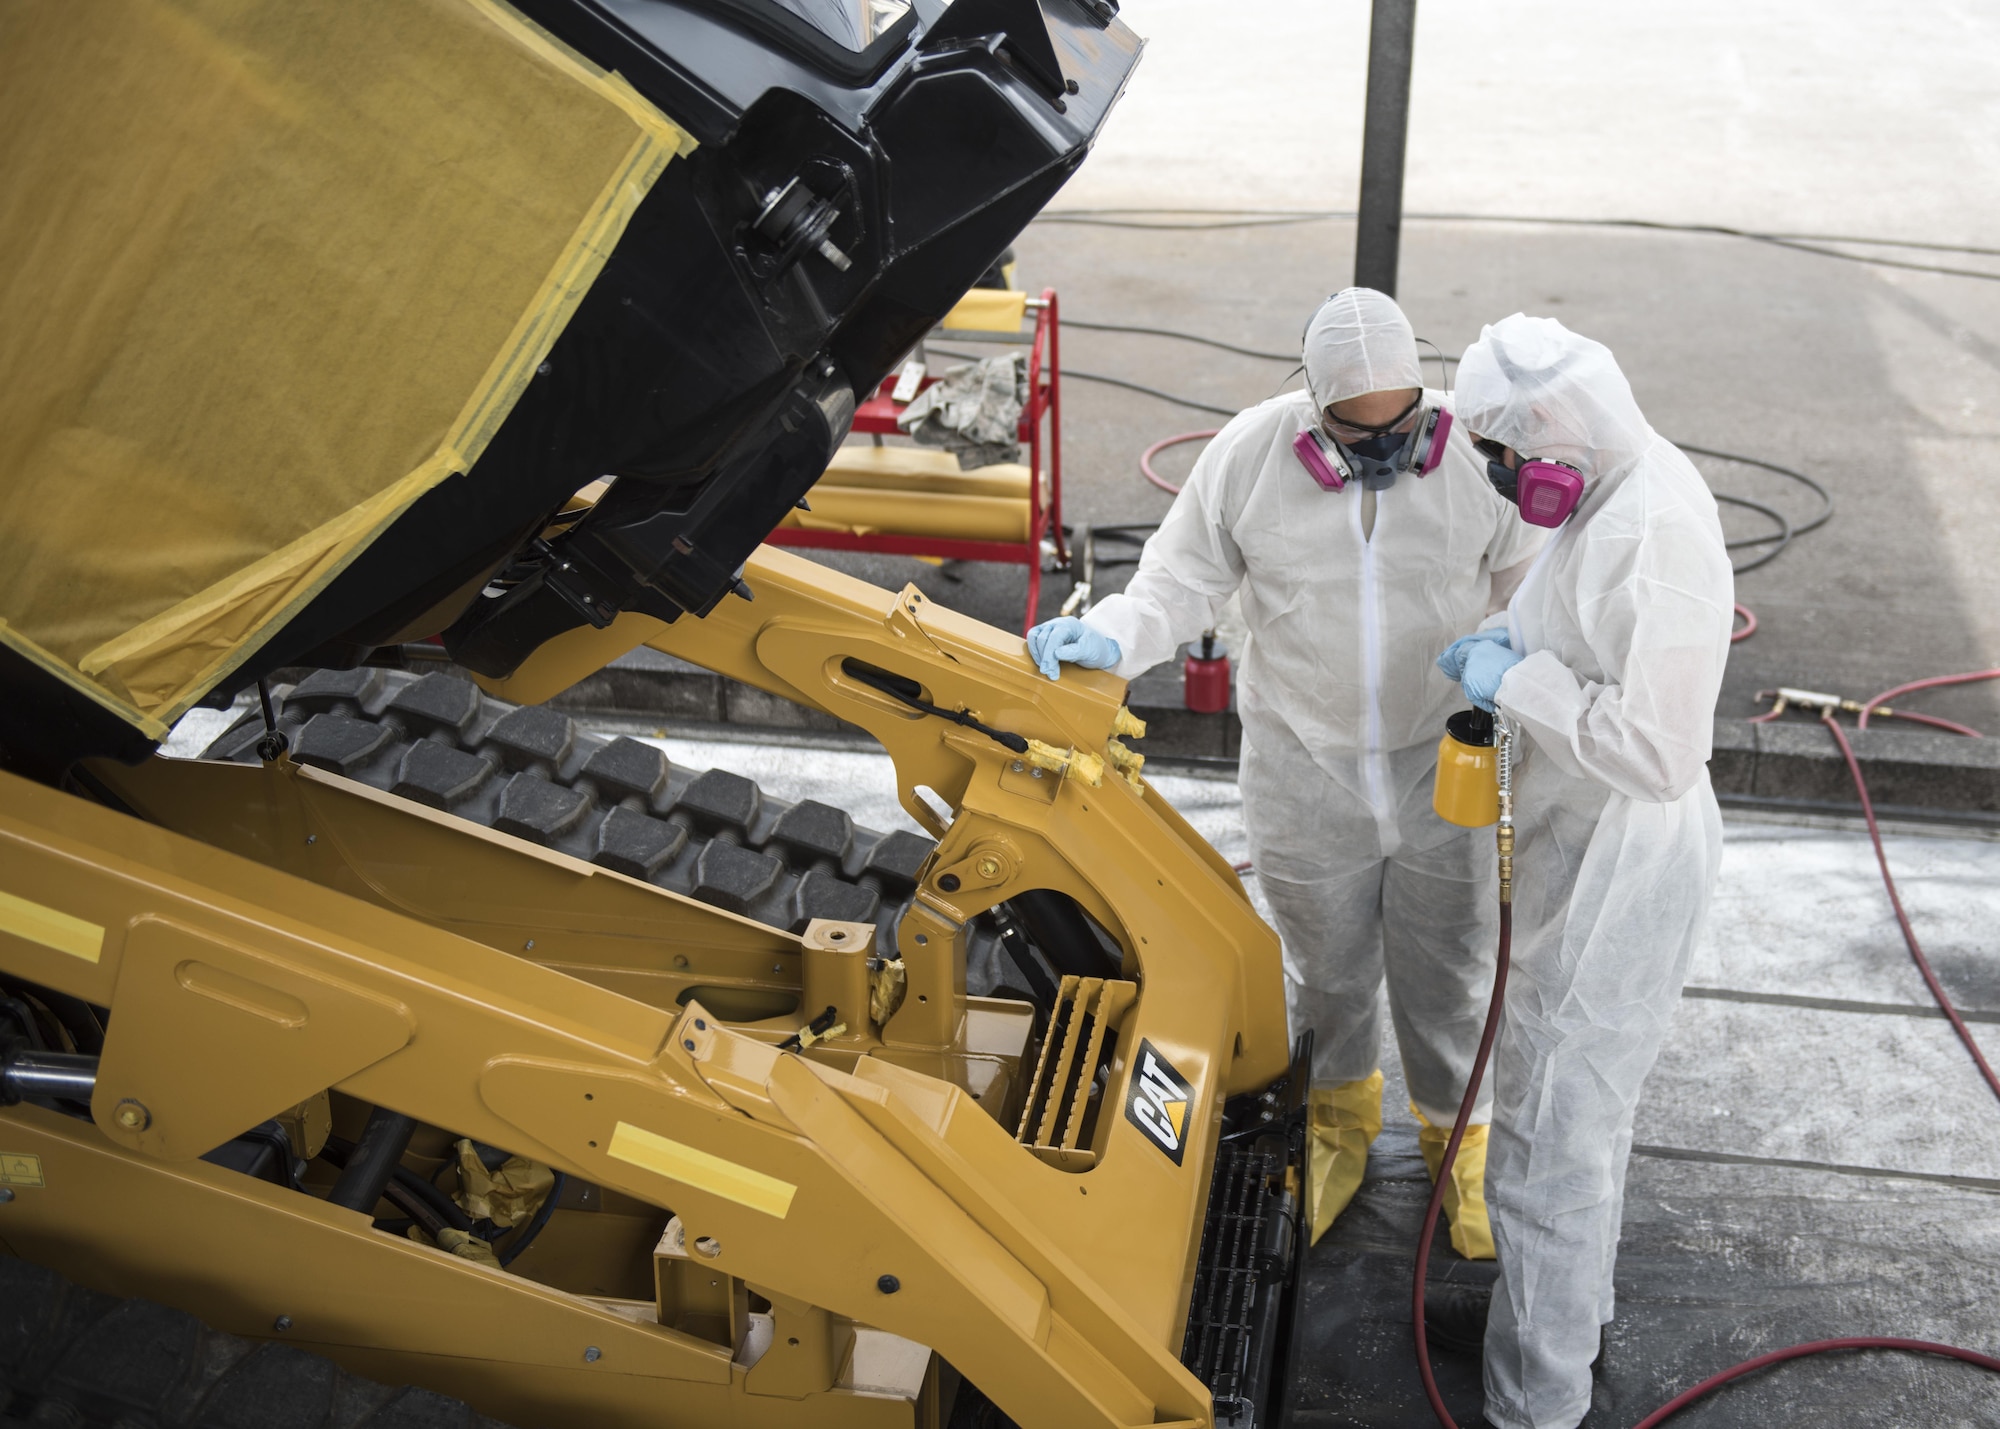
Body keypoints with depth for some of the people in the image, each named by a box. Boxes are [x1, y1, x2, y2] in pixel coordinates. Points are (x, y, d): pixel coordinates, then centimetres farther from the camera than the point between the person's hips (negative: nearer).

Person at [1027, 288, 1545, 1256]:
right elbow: (1182, 578, -6)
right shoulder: (1249, 453, -13)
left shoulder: (1473, 450, -11)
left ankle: (1457, 1129, 44)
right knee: (1326, 967, 19)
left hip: (1445, 768, 0)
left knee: (1448, 967, 16)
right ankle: (1340, 1117, 49)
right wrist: (1109, 638, -24)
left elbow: (1533, 585, 1)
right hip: (1306, 770, 0)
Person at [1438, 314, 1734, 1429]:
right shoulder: (1630, 482, 2)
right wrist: (1525, 640, 4)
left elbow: (1661, 750, -34)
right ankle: (1576, 1310, 49)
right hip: (1587, 858, 11)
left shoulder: (1656, 536, -30)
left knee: (1550, 1149, 3)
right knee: (1586, 1116, 28)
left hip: (1615, 883, -11)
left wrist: (1519, 685, -25)